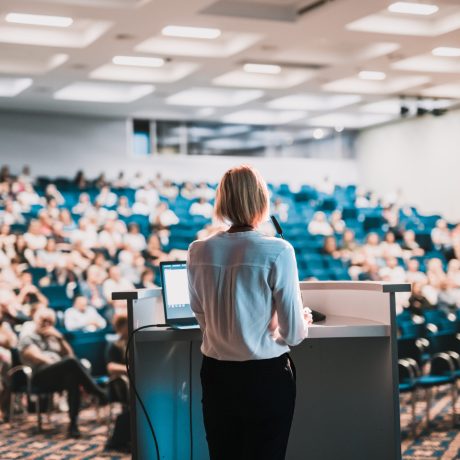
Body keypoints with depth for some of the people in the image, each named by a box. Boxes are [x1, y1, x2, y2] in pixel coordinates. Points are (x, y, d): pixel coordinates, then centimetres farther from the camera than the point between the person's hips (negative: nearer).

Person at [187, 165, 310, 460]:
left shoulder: (199, 252, -4)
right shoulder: (277, 252, -16)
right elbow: (293, 334, -10)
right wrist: (304, 322, 13)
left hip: (216, 375, 4)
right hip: (266, 376, -4)